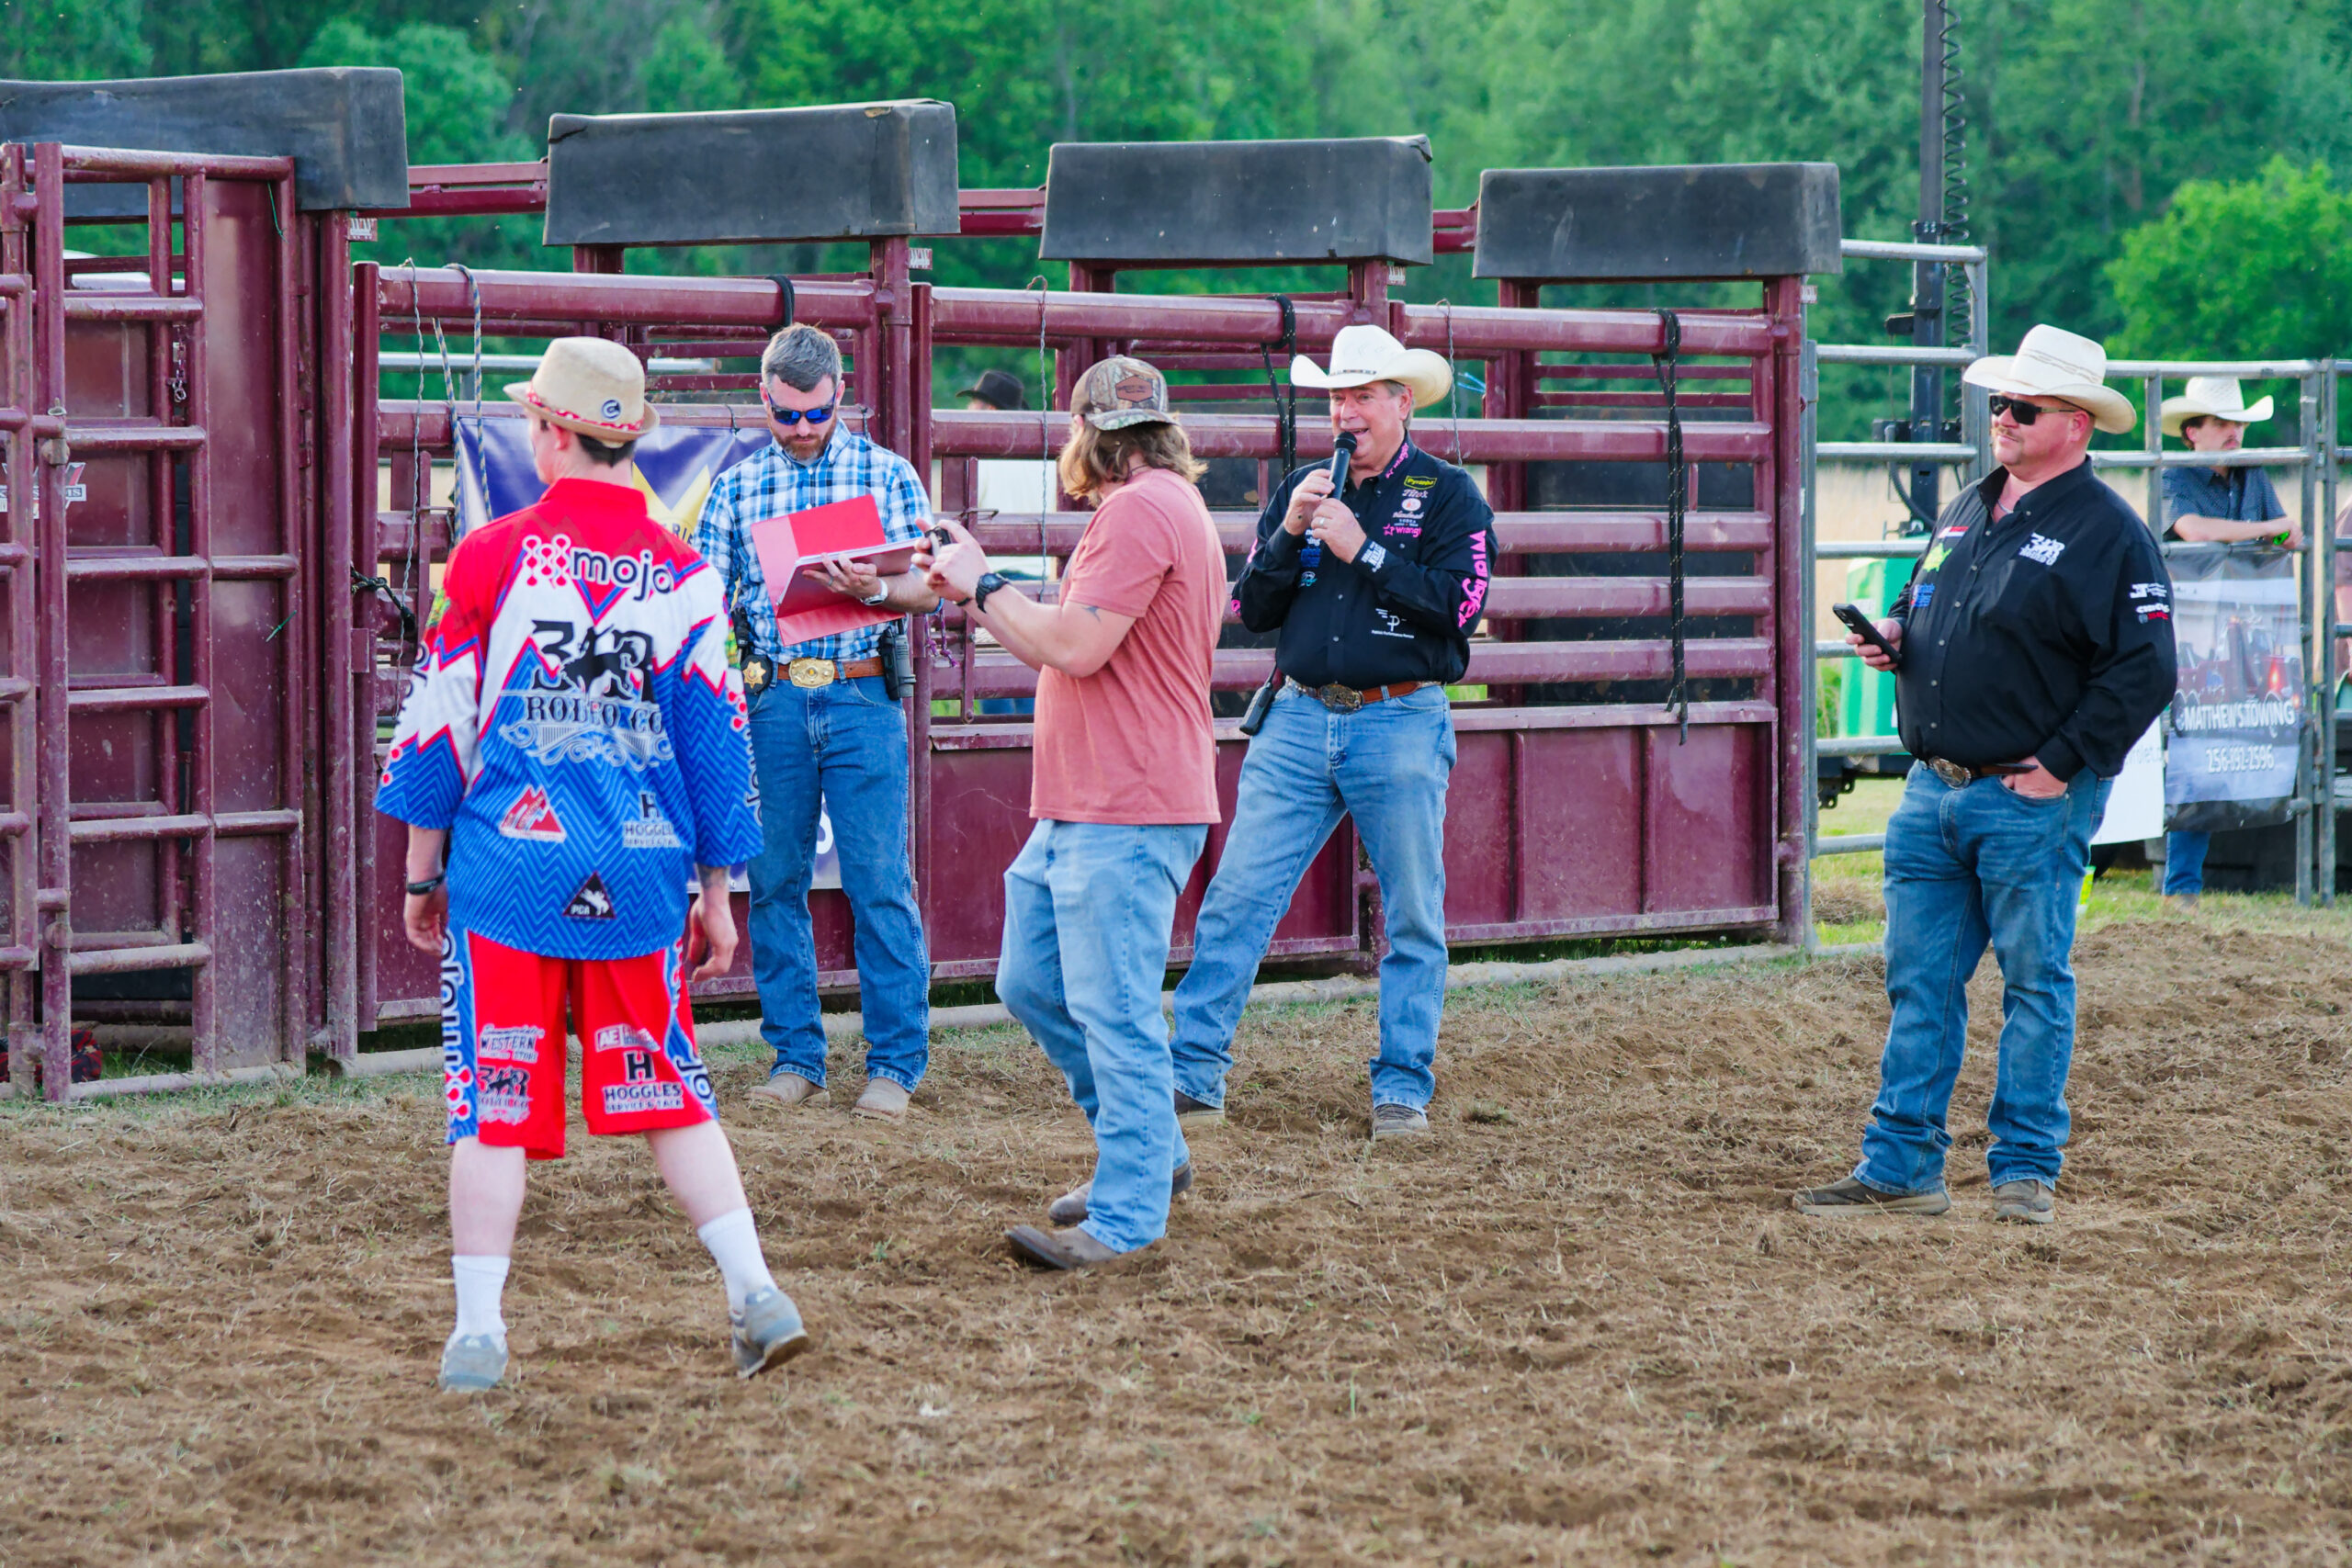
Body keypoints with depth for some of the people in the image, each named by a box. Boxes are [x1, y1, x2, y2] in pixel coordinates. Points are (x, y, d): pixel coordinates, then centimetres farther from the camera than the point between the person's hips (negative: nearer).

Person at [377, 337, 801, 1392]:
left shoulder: (492, 557, -4)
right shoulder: (683, 576, 3)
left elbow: (438, 725, 0)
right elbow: (715, 740, 6)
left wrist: (423, 872, 9)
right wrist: (716, 891, 14)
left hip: (509, 866, -2)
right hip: (643, 876, 2)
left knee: (493, 1098, 2)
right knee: (667, 1089, 12)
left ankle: (477, 1333, -1)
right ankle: (755, 1294, 4)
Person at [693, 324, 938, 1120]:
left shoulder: (888, 474, 7)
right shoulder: (737, 486, 12)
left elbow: (929, 586, 0)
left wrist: (874, 589, -19)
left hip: (862, 700, -2)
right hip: (771, 698, 2)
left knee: (880, 884, -5)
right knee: (775, 881, 4)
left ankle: (895, 1063, 0)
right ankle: (795, 1056, 12)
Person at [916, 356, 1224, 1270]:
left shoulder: (1142, 511, -14)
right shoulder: (1149, 508, 22)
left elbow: (1077, 646, -21)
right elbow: (1066, 654, 22)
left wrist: (986, 585, -9)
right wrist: (977, 599, 19)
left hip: (1125, 816, -11)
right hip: (1079, 812, 11)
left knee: (1113, 1012, -9)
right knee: (1032, 985, 17)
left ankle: (1127, 1215, -7)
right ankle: (1151, 1151, 26)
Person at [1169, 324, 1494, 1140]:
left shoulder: (1449, 495, 2)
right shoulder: (1301, 491, 13)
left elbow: (1458, 605, -11)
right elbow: (1252, 610, 9)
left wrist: (1362, 550, -14)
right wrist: (1290, 535, -6)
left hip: (1401, 726, -3)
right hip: (1299, 720, 3)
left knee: (1413, 920, 2)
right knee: (1235, 899, -4)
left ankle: (1403, 1090, 11)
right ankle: (1194, 1077, -3)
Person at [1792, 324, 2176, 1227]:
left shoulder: (2107, 533, -10)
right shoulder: (1967, 512, 14)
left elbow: (2143, 671, -15)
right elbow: (1922, 607, 28)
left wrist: (2063, 764, -16)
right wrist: (1893, 633, 4)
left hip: (2032, 800, -7)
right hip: (1932, 790, 7)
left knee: (2034, 984, 2)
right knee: (1919, 982, 8)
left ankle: (2026, 1170, 9)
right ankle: (1899, 1168, 12)